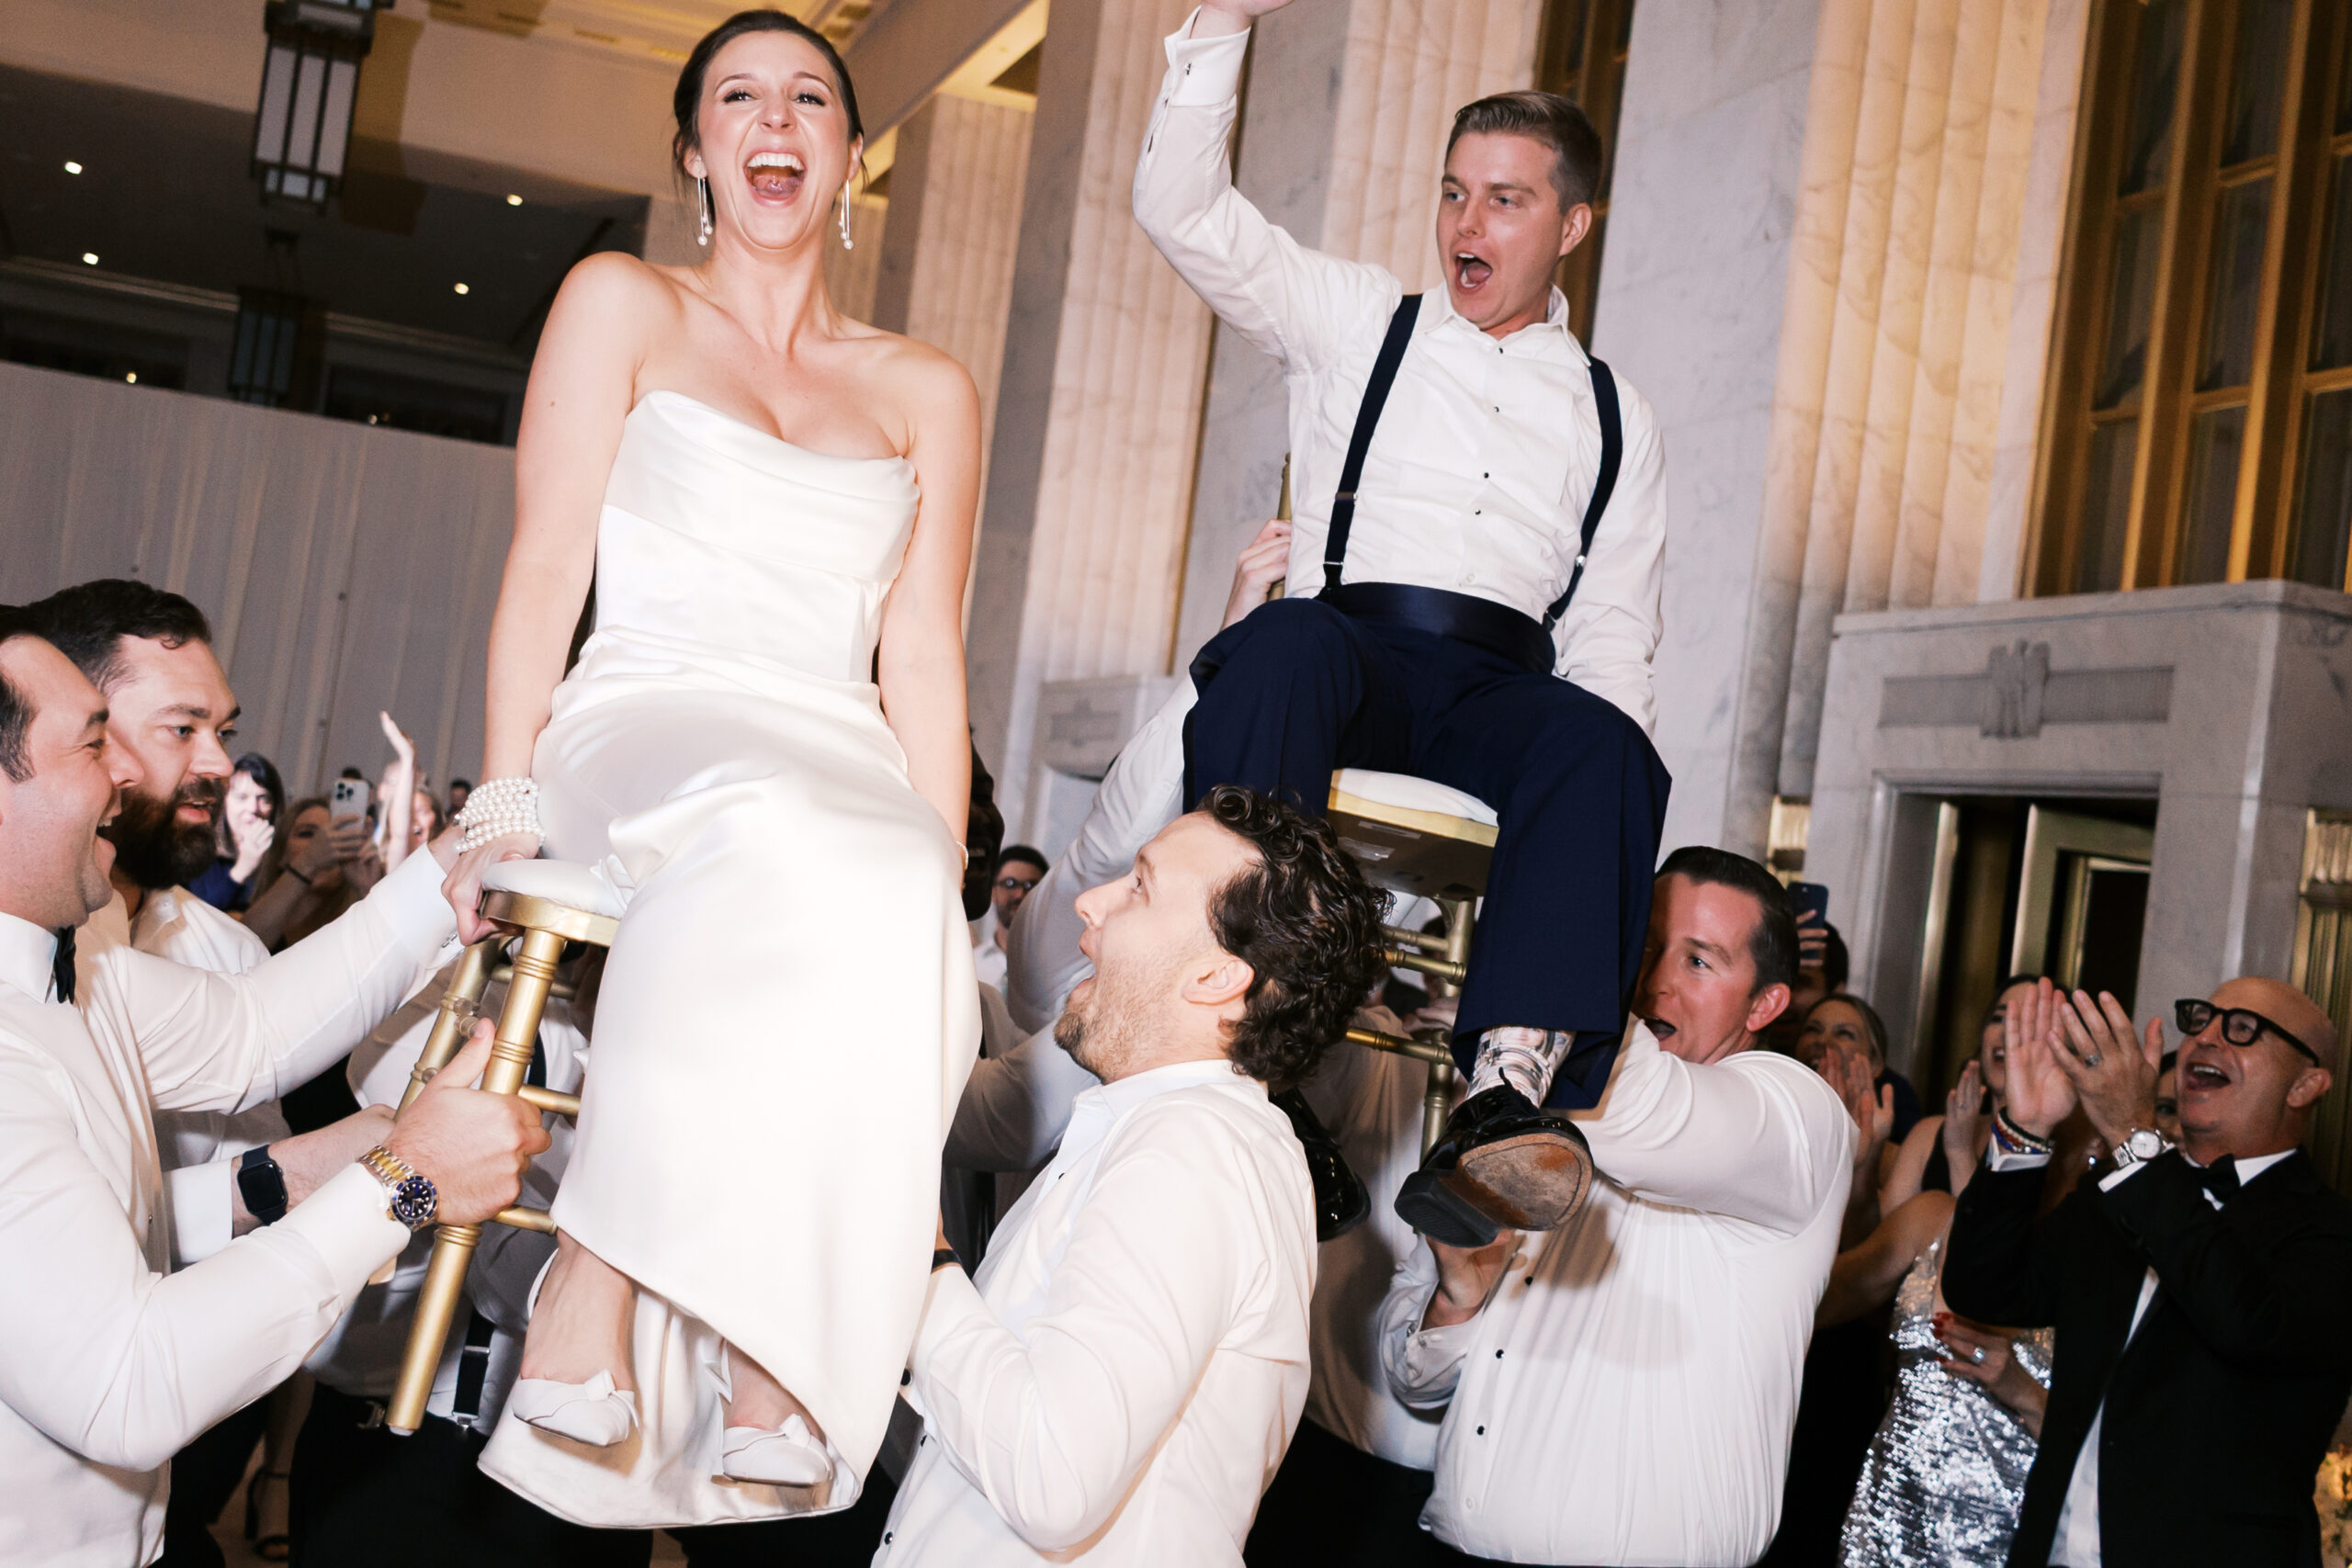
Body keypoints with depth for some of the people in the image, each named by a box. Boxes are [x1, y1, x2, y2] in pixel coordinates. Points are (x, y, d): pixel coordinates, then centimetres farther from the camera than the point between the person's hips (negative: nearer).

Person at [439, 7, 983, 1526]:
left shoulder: (928, 392, 20)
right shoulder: (623, 304, 15)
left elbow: (919, 657, 13)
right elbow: (547, 570, 5)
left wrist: (946, 871, -1)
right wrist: (504, 804, -8)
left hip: (842, 773, 2)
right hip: (642, 732, -2)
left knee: (903, 911, -35)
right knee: (769, 839, -39)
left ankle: (770, 1382, -34)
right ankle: (594, 1286, -34)